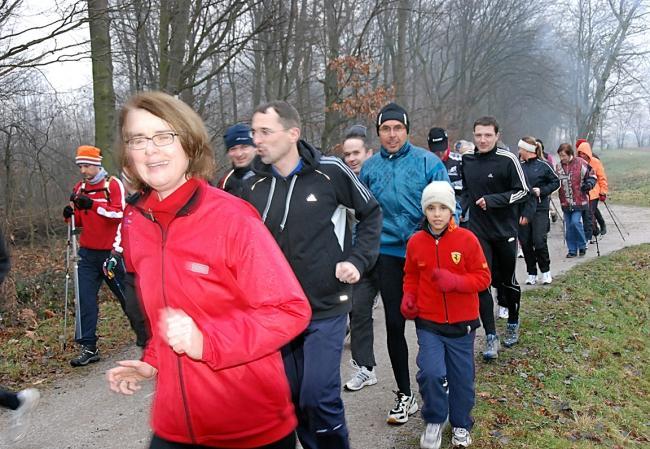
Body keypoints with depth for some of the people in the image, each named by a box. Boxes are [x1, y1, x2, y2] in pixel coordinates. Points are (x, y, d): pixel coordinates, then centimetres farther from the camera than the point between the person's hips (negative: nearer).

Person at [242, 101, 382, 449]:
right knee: (292, 399, 13)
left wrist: (358, 260, -7)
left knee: (318, 396, -7)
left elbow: (371, 213, 3)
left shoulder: (330, 171, -10)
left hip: (326, 307, -4)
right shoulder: (254, 186, -1)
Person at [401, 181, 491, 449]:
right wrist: (408, 298, -5)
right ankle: (434, 421, 13)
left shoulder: (466, 239, -10)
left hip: (462, 324, 0)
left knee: (462, 378, 11)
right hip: (428, 323, 0)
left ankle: (461, 426, 36)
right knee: (430, 372, -15)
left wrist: (455, 282, -23)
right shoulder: (415, 242, -3)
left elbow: (483, 277, -6)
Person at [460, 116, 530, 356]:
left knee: (506, 281, 13)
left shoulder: (507, 160, -9)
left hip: (505, 230, -2)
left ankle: (513, 325, 37)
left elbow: (522, 192, -9)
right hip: (478, 231, 2)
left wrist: (491, 200, -18)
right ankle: (491, 338, 0)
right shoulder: (467, 161, 5)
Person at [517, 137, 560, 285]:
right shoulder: (519, 166, 6)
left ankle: (546, 271, 12)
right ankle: (531, 273, 17)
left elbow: (556, 182, 2)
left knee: (539, 241, -8)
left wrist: (542, 191, -10)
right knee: (525, 242, 4)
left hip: (540, 209, -4)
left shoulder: (543, 165, -4)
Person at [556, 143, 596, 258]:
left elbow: (592, 175, 0)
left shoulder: (580, 163, -9)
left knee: (575, 222, -16)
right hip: (565, 202, 5)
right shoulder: (559, 166, 6)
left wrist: (589, 184, -15)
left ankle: (582, 246, 5)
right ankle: (572, 250, 17)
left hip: (579, 201, -5)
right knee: (568, 226, 7)